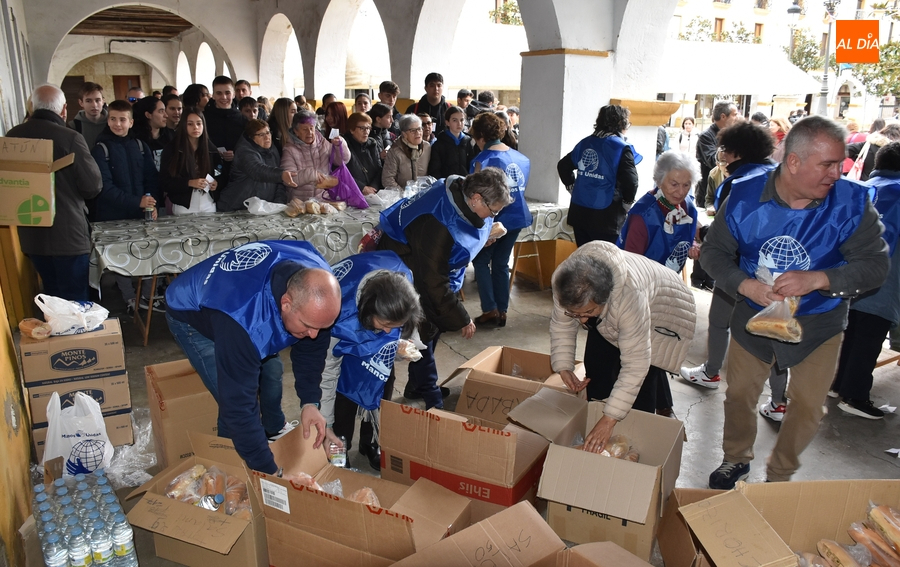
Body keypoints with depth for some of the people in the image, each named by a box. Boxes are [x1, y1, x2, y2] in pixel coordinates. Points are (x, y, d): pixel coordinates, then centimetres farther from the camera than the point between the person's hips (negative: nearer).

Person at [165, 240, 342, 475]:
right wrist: (269, 470, -32)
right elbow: (238, 405, -40)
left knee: (272, 370, 11)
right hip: (192, 317, -5)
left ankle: (275, 429, 42)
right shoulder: (243, 319, -47)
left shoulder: (316, 279, -29)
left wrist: (310, 402, -16)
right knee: (234, 399, -15)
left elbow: (311, 346, -12)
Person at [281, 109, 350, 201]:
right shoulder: (290, 150, -1)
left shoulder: (323, 143, 11)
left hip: (325, 198, 3)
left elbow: (343, 160, 12)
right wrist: (312, 174, -22)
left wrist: (340, 144, -6)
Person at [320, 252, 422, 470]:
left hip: (374, 312, 4)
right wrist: (325, 427, -22)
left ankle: (372, 442, 22)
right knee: (345, 387, -12)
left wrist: (402, 344, -11)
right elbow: (326, 373, -29)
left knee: (382, 383, 2)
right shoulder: (340, 317, -44)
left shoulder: (401, 280, -35)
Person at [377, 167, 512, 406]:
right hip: (406, 267, -9)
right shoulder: (439, 225, -39)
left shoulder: (462, 194, -14)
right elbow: (434, 281, -32)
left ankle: (418, 385, 28)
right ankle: (430, 397, 7)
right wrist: (462, 319, -26)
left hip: (432, 264, 9)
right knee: (424, 330, -8)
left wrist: (486, 233, -4)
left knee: (436, 322, 13)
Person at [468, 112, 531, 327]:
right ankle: (502, 312, 19)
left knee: (481, 261, 11)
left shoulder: (483, 160, -14)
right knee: (501, 263, 15)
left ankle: (490, 310, 5)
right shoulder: (522, 158, 5)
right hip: (518, 217, 6)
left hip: (495, 219, -6)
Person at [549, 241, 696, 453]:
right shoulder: (564, 282, -31)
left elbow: (636, 365, -41)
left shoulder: (631, 296, -46)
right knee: (596, 364, 0)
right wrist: (563, 367, -24)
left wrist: (610, 420, -39)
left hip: (659, 314, -5)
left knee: (640, 382, -16)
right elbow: (561, 325, -12)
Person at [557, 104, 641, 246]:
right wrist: (627, 202, 0)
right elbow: (630, 182, -17)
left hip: (579, 212, 6)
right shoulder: (621, 148, -9)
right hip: (606, 218, -6)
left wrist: (572, 187, 22)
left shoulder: (585, 143, 10)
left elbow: (563, 166, 19)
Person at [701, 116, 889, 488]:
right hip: (754, 316, 1)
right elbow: (713, 251, -8)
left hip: (818, 322, 0)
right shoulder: (746, 196, -15)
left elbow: (875, 264, -17)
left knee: (807, 406, 6)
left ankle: (779, 476, 33)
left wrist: (818, 279, -34)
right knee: (739, 393, 13)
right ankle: (736, 459, 41)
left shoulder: (852, 203, -17)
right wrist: (745, 285, -26)